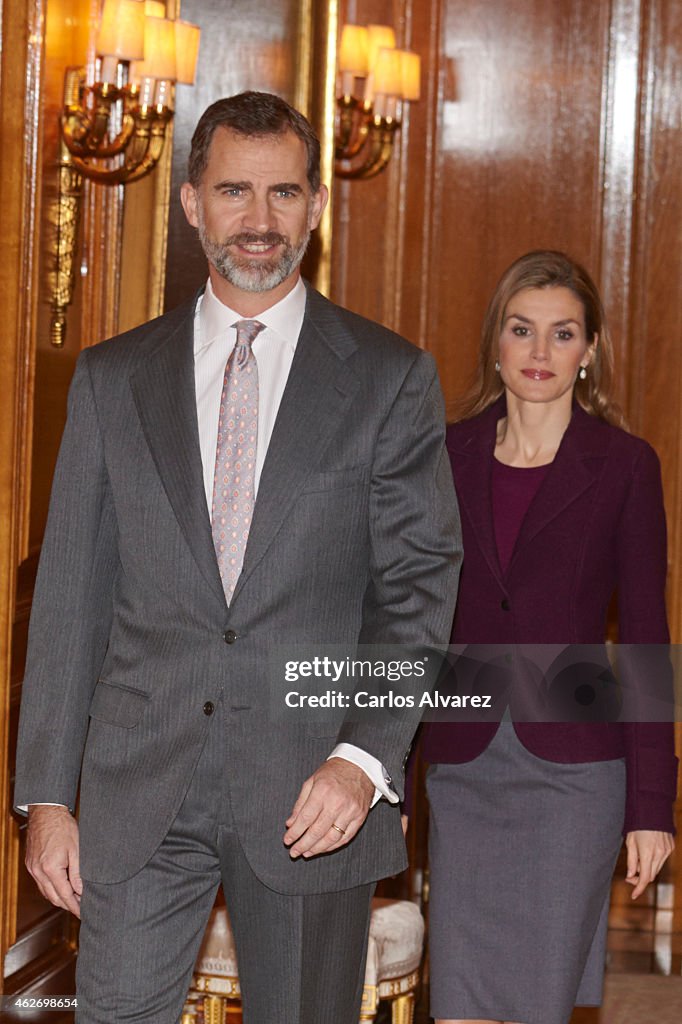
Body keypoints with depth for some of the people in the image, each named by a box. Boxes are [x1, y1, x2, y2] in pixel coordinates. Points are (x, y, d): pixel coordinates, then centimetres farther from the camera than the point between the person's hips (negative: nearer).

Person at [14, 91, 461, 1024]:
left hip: (313, 798, -1)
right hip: (138, 797, 1)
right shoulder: (112, 379, 8)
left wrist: (367, 756, -16)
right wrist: (46, 794, 3)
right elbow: (72, 594, 8)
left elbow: (419, 588, -2)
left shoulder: (391, 378, 2)